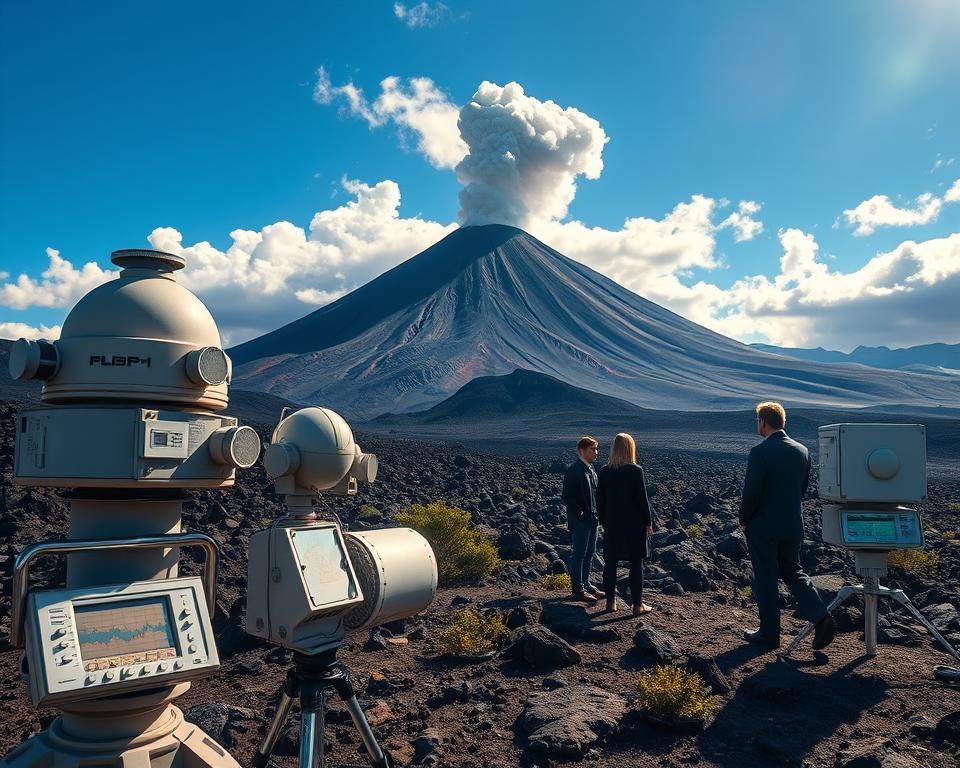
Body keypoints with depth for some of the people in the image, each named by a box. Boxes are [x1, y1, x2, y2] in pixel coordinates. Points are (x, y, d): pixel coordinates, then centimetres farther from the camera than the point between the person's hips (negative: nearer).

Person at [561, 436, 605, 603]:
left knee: (589, 554, 16)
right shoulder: (573, 471, -15)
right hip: (579, 521, -9)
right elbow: (567, 497, -18)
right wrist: (579, 513, -18)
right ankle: (578, 590, 7)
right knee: (578, 555, -1)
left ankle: (585, 585, 27)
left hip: (592, 519, 9)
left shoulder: (591, 469, 14)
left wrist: (596, 512, 10)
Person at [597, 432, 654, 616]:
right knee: (636, 564, 6)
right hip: (634, 525, -3)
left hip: (612, 525, 3)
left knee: (610, 563, 11)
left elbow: (600, 499, 3)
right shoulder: (636, 471, -13)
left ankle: (611, 601, 19)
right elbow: (642, 499, -10)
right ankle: (637, 605, 11)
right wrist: (648, 522, 1)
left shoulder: (604, 471, -2)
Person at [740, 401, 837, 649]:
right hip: (793, 525, 6)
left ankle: (769, 633, 16)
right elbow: (803, 489, 10)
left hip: (763, 526, -6)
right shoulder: (802, 451, 3)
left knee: (765, 579, 6)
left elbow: (751, 492, -19)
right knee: (792, 571, 19)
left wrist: (744, 520, -3)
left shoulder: (759, 452, -19)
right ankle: (820, 617, 3)